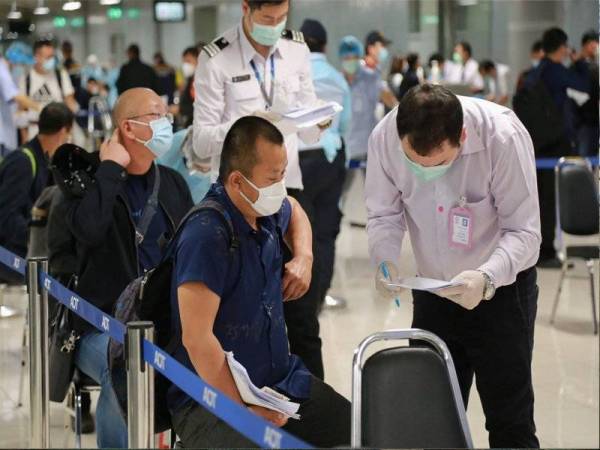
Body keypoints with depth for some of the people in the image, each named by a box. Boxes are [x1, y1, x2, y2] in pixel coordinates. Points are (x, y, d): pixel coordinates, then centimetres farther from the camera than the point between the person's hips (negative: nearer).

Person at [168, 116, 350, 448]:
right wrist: (245, 410, -23)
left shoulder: (268, 212, 5)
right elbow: (196, 338, -24)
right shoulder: (207, 236, -20)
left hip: (282, 380, 8)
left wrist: (303, 258, 14)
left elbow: (294, 211, 34)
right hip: (212, 396, -8)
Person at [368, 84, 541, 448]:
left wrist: (487, 277, -43)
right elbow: (385, 214, -7)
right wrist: (386, 259, -28)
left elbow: (524, 231, -25)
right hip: (432, 288, 4)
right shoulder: (384, 138, -19)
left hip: (502, 287, -3)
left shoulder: (503, 137, -29)